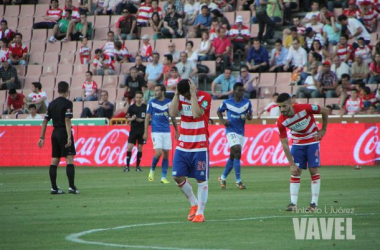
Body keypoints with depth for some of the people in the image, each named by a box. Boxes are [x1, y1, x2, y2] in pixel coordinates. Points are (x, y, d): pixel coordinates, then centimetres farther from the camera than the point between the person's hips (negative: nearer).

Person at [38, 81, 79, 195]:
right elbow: (67, 120, -17)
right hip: (64, 132, -7)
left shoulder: (52, 104, 11)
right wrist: (69, 137, -20)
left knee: (54, 160, 9)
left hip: (55, 133, 7)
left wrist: (42, 137, 14)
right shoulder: (67, 103, -8)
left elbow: (45, 121, 11)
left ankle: (54, 188, 9)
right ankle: (71, 187, -16)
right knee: (69, 159, -8)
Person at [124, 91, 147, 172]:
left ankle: (138, 166, 12)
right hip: (133, 130, 0)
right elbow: (127, 118, 4)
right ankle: (127, 166, -2)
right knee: (129, 147, -7)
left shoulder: (145, 107, 0)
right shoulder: (131, 107, 2)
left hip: (142, 131, 0)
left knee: (140, 148, 3)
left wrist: (142, 120, -14)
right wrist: (132, 118, -17)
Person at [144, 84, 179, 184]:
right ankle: (152, 170, 11)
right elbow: (147, 117, 2)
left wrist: (177, 131, 12)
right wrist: (145, 132, -3)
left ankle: (163, 177, 8)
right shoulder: (152, 103, 0)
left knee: (166, 154, 1)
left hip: (167, 132, 2)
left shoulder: (169, 102, 4)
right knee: (158, 153, -15)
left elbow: (173, 117, 13)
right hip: (156, 131, -2)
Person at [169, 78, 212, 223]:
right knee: (178, 177, -1)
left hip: (200, 147, -5)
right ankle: (194, 204, 19)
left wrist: (193, 94, -22)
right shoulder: (180, 98, 5)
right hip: (182, 146, 5)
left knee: (201, 180, -3)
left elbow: (196, 114, -25)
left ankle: (200, 212, 4)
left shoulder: (204, 97, -9)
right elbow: (172, 113, -10)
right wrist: (176, 94, -12)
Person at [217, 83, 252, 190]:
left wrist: (248, 116, -15)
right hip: (231, 131, -4)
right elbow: (219, 111, 14)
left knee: (232, 156, 10)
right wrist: (222, 121, -4)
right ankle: (238, 181, -17)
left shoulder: (247, 103, 3)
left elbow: (250, 115, 9)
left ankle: (223, 177, 29)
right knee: (237, 152, -19)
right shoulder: (227, 103, -2)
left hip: (241, 132, 4)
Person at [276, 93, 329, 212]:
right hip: (297, 143, 2)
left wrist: (323, 130, -5)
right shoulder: (281, 122, -21)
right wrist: (292, 164, -19)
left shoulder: (305, 108, -27)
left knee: (314, 170, -6)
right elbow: (284, 144, -16)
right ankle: (293, 203, -5)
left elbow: (325, 111, -11)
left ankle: (314, 203, -3)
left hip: (313, 141, -1)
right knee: (295, 172, -6)